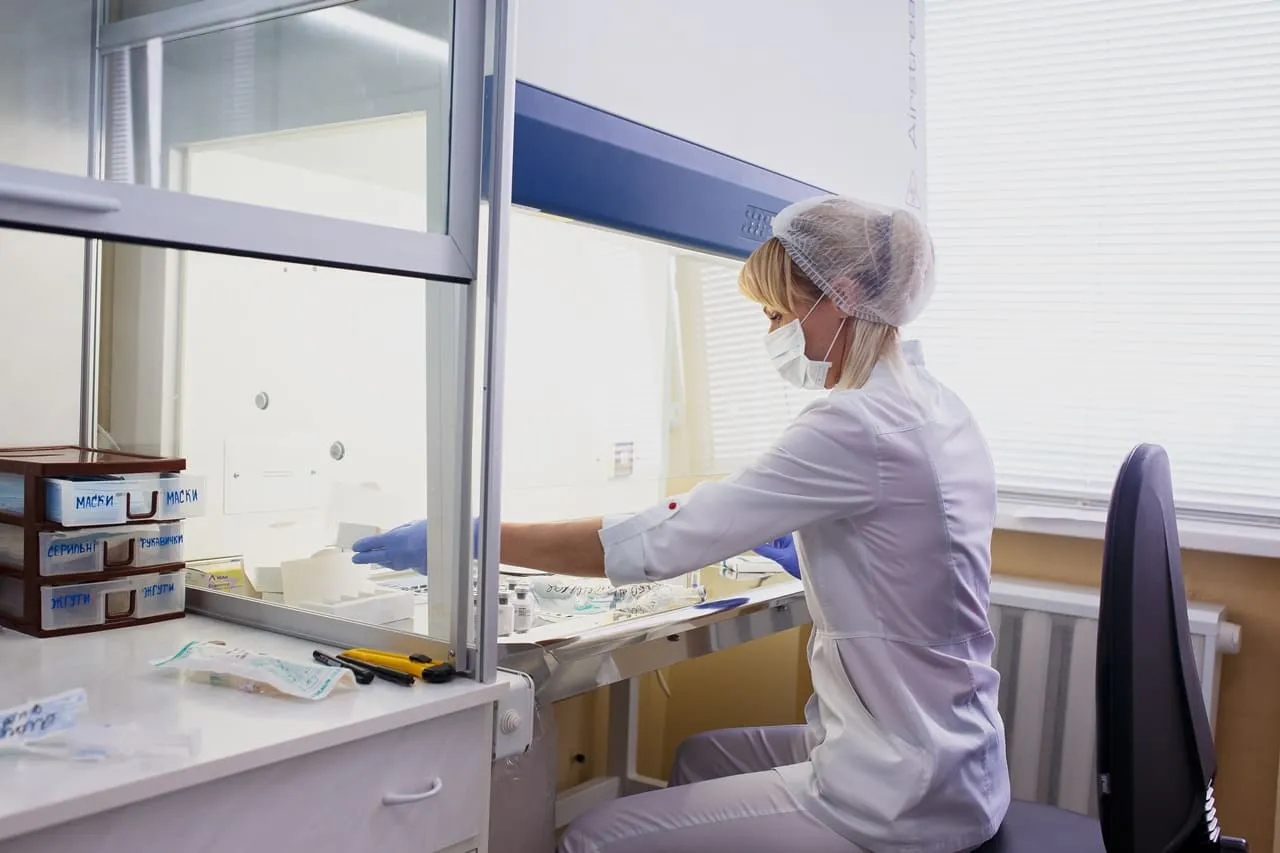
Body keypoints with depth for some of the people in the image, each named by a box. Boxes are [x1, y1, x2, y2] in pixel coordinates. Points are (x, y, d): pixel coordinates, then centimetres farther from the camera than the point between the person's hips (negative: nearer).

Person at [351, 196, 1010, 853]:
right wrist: (797, 549, 11)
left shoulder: (854, 425, -23)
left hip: (901, 797, -10)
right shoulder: (936, 410, 6)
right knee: (699, 756, 29)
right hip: (945, 756, 10)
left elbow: (650, 545, -24)